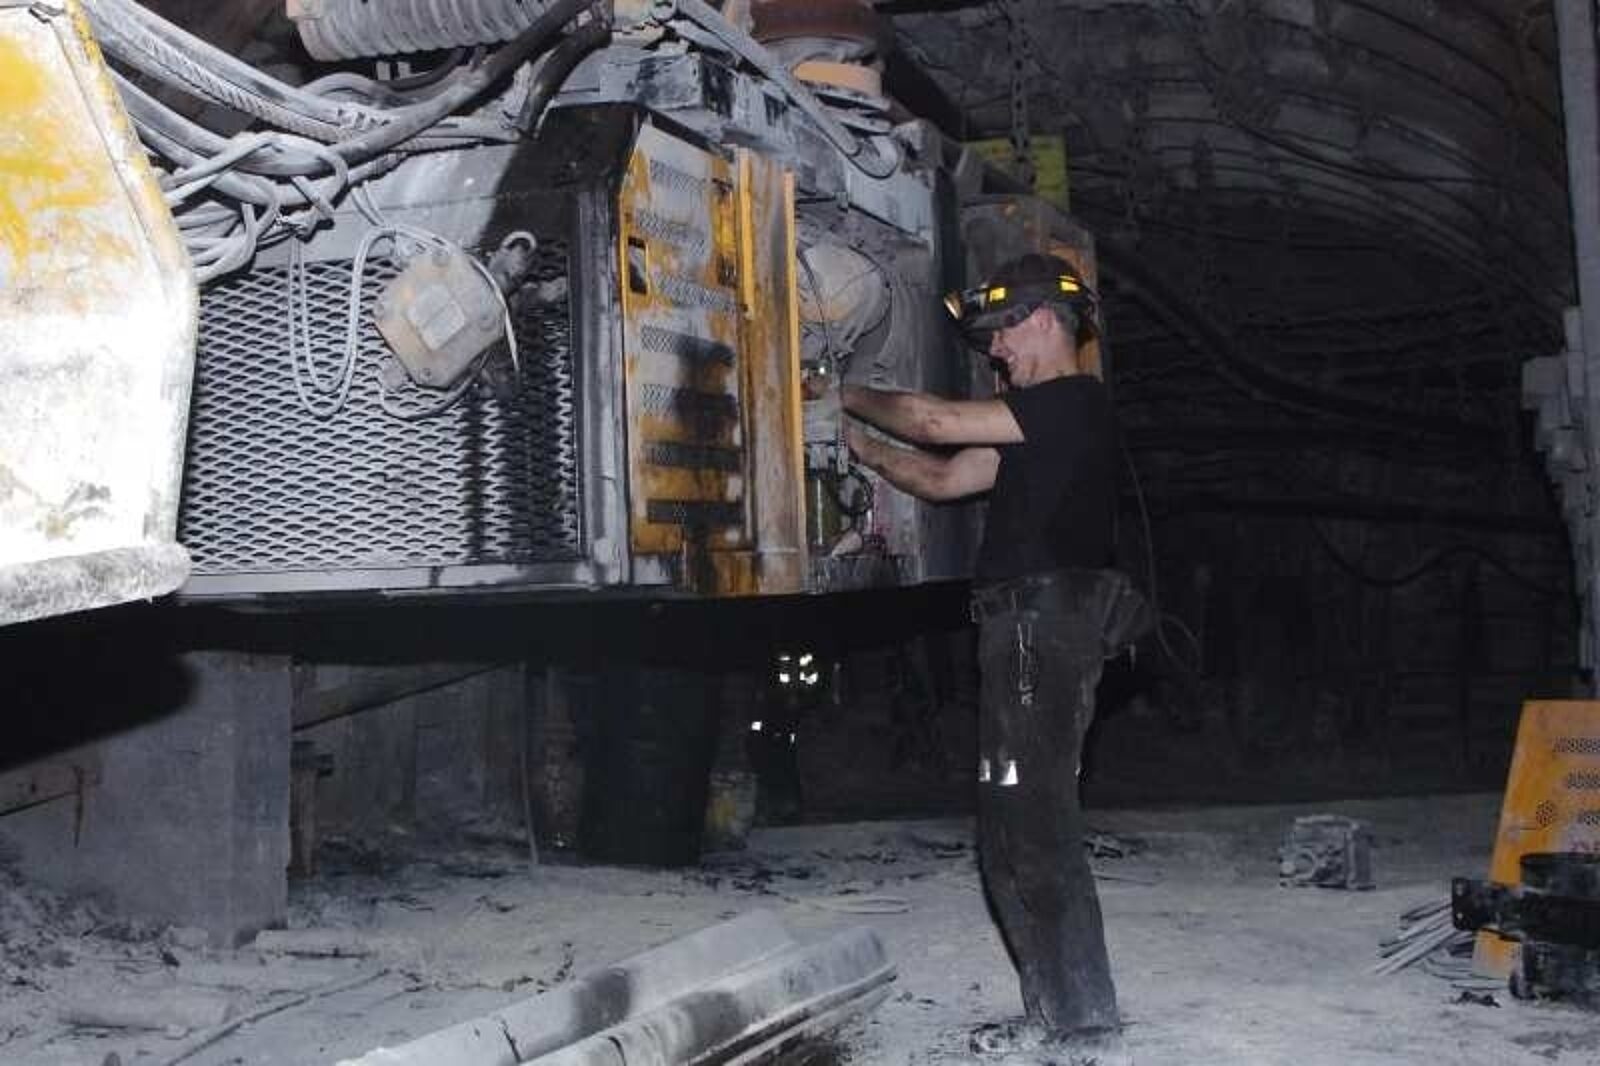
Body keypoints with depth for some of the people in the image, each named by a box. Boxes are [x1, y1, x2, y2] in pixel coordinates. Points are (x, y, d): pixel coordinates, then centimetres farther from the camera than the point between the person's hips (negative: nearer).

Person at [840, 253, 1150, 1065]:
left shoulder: (1075, 402, -9)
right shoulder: (1038, 424, 21)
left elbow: (935, 421, -12)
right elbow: (941, 478, 24)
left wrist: (852, 397, 4)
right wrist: (851, 439, 19)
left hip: (1045, 630, -10)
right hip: (1025, 633, 10)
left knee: (1035, 832, -10)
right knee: (1015, 831, 13)